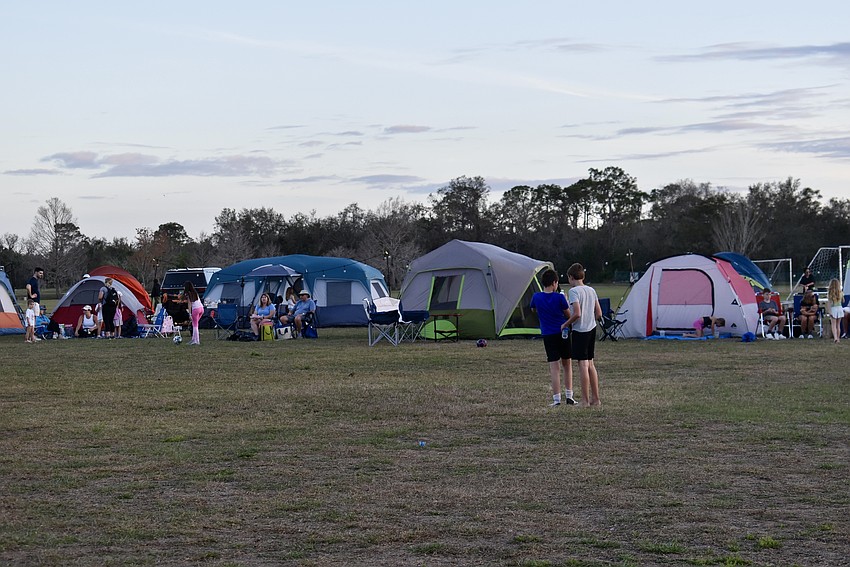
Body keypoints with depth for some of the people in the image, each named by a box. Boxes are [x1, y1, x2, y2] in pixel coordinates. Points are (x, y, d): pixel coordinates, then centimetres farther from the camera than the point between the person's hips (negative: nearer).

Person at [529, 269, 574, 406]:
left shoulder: (536, 297, -4)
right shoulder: (560, 297, -10)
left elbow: (533, 310, 17)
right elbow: (568, 315, 0)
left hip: (548, 336, 1)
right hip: (563, 333, -1)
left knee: (554, 367, 0)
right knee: (567, 365, 14)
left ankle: (556, 399, -6)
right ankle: (569, 396, 14)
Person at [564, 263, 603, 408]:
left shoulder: (574, 291, -13)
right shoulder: (591, 290, 10)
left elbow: (577, 314, -22)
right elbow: (599, 314, 11)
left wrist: (566, 324, -8)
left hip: (580, 331, -8)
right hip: (592, 329, 8)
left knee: (583, 364, -4)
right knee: (590, 364, 14)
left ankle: (585, 400, -2)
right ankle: (596, 399, 17)